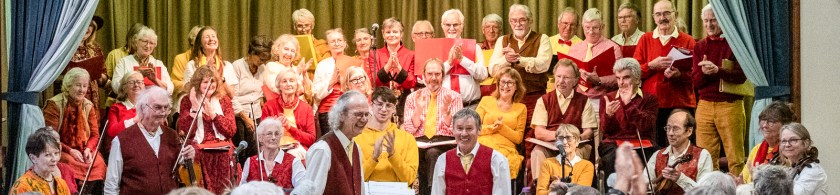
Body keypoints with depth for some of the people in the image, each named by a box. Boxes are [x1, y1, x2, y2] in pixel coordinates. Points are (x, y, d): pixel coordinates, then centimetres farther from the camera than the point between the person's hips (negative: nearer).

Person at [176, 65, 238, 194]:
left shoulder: (224, 100, 13)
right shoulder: (187, 101, 7)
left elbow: (231, 131, 2)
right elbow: (185, 132, -4)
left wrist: (212, 113, -7)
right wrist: (194, 108, -12)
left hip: (222, 150, 2)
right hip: (198, 149, -2)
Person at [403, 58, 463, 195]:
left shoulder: (454, 97, 10)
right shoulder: (412, 97, 14)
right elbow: (408, 130, 5)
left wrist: (446, 111, -17)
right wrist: (418, 110, -10)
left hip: (444, 142, -1)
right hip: (420, 141, 2)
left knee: (432, 153, -37)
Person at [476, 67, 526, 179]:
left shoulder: (521, 108, 20)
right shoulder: (486, 101, 21)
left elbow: (518, 138, 12)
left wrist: (502, 127, -5)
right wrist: (491, 128, -8)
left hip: (506, 150, 0)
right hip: (483, 147, 0)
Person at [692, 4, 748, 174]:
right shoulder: (700, 47, 14)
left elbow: (741, 76, -9)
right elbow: (695, 82, 8)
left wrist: (717, 70, -25)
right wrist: (703, 72, -14)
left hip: (730, 105, -4)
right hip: (705, 106, 4)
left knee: (735, 158, -4)